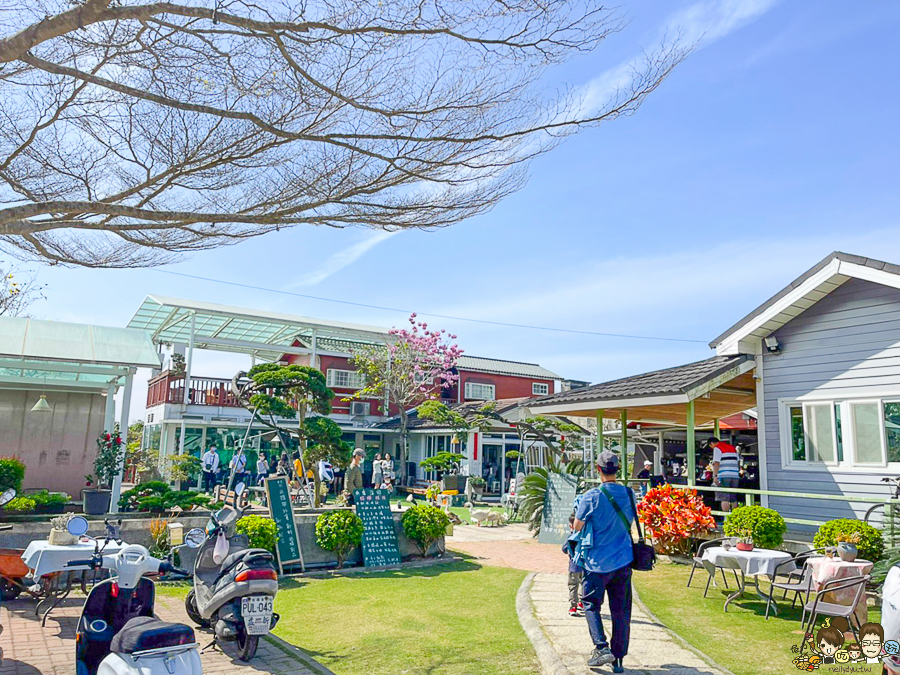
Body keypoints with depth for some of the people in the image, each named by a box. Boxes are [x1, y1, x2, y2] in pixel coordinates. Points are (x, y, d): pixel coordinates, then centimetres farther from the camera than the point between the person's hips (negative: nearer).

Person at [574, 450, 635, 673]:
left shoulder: (591, 497, -15)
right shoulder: (629, 494, -1)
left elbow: (577, 526, -6)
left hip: (597, 562, -4)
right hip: (623, 560, 4)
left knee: (591, 605, 11)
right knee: (621, 610, 11)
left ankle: (602, 648, -3)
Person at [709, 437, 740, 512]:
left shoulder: (717, 448, -2)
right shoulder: (732, 447, 21)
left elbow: (716, 463, -11)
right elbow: (738, 461, 23)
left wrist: (715, 476, -14)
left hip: (724, 476, -7)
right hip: (735, 476, 7)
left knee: (724, 499, -6)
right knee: (733, 499, 13)